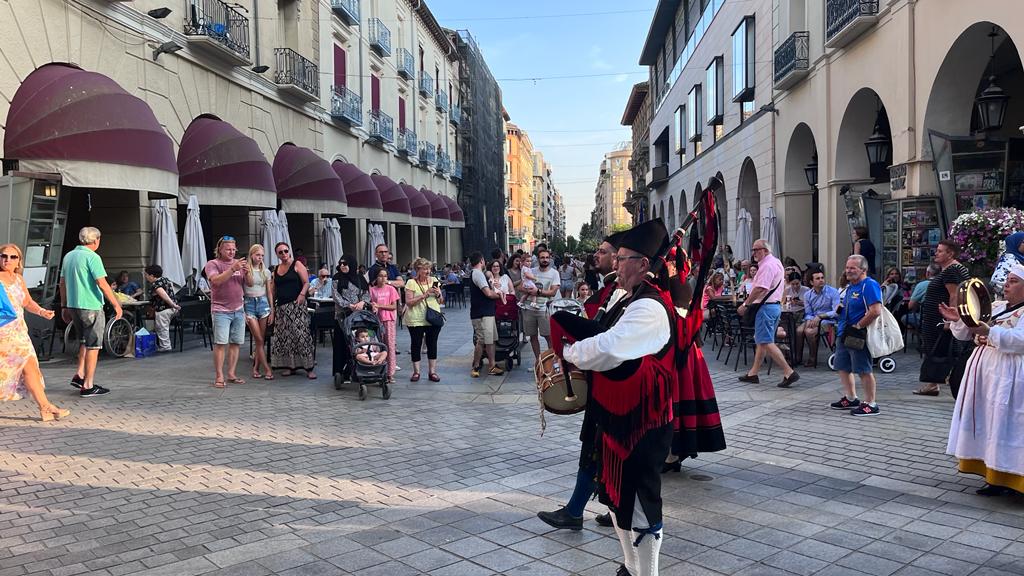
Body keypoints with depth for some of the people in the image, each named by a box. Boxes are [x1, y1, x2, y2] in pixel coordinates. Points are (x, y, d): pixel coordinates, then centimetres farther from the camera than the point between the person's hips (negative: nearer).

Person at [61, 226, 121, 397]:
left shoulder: (68, 256, 11)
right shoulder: (92, 257, -13)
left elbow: (62, 283, 14)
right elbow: (102, 284, -19)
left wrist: (64, 306, 20)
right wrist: (116, 304, -13)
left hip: (73, 306, 8)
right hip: (91, 306, -8)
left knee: (85, 342, 24)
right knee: (93, 346, -1)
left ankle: (79, 375, 20)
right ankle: (88, 386, 2)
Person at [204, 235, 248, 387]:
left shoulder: (239, 263, 13)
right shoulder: (213, 264, -2)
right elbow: (216, 280, -20)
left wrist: (247, 273, -10)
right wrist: (233, 269, -28)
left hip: (239, 309, 5)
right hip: (221, 310, -5)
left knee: (235, 343, 5)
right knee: (220, 343, -7)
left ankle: (231, 373, 12)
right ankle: (219, 376, -3)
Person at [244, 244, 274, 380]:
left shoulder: (266, 272, 9)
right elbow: (241, 291, -2)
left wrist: (272, 311, 8)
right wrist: (242, 311, -7)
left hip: (263, 303, 3)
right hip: (249, 304, -3)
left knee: (261, 339, 3)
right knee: (259, 339, -6)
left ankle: (256, 368, 13)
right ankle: (267, 369, -2)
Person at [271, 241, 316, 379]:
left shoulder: (297, 264, 2)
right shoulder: (276, 269, 15)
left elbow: (306, 283, -5)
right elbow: (274, 290, 18)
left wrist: (302, 294, -22)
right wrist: (272, 307, 11)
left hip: (296, 305, -5)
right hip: (281, 306, 6)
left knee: (301, 334, -11)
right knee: (284, 336, 4)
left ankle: (309, 367, -9)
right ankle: (290, 366, 13)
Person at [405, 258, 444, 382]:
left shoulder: (433, 281, 8)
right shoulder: (411, 282, -5)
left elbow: (441, 301, 13)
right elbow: (409, 302, -13)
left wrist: (438, 294, -9)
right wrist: (424, 295, -19)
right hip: (416, 320, -3)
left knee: (432, 344, 6)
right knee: (416, 345, 4)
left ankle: (432, 371, 14)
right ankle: (416, 372, 15)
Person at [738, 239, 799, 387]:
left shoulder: (767, 265, -17)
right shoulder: (777, 263, 17)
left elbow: (760, 289, -25)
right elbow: (782, 288, 23)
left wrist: (745, 304, -18)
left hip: (766, 307, -11)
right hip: (776, 305, 11)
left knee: (766, 343, -10)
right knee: (761, 341, 14)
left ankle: (789, 372, -12)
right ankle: (753, 373, 20)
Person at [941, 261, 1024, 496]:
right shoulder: (994, 306, 15)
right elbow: (967, 333, 15)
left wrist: (989, 331, -31)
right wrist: (957, 320, -3)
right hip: (984, 372, 8)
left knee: (1004, 425, -6)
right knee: (987, 424, 12)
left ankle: (1005, 479, 1)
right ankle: (993, 472, 22)